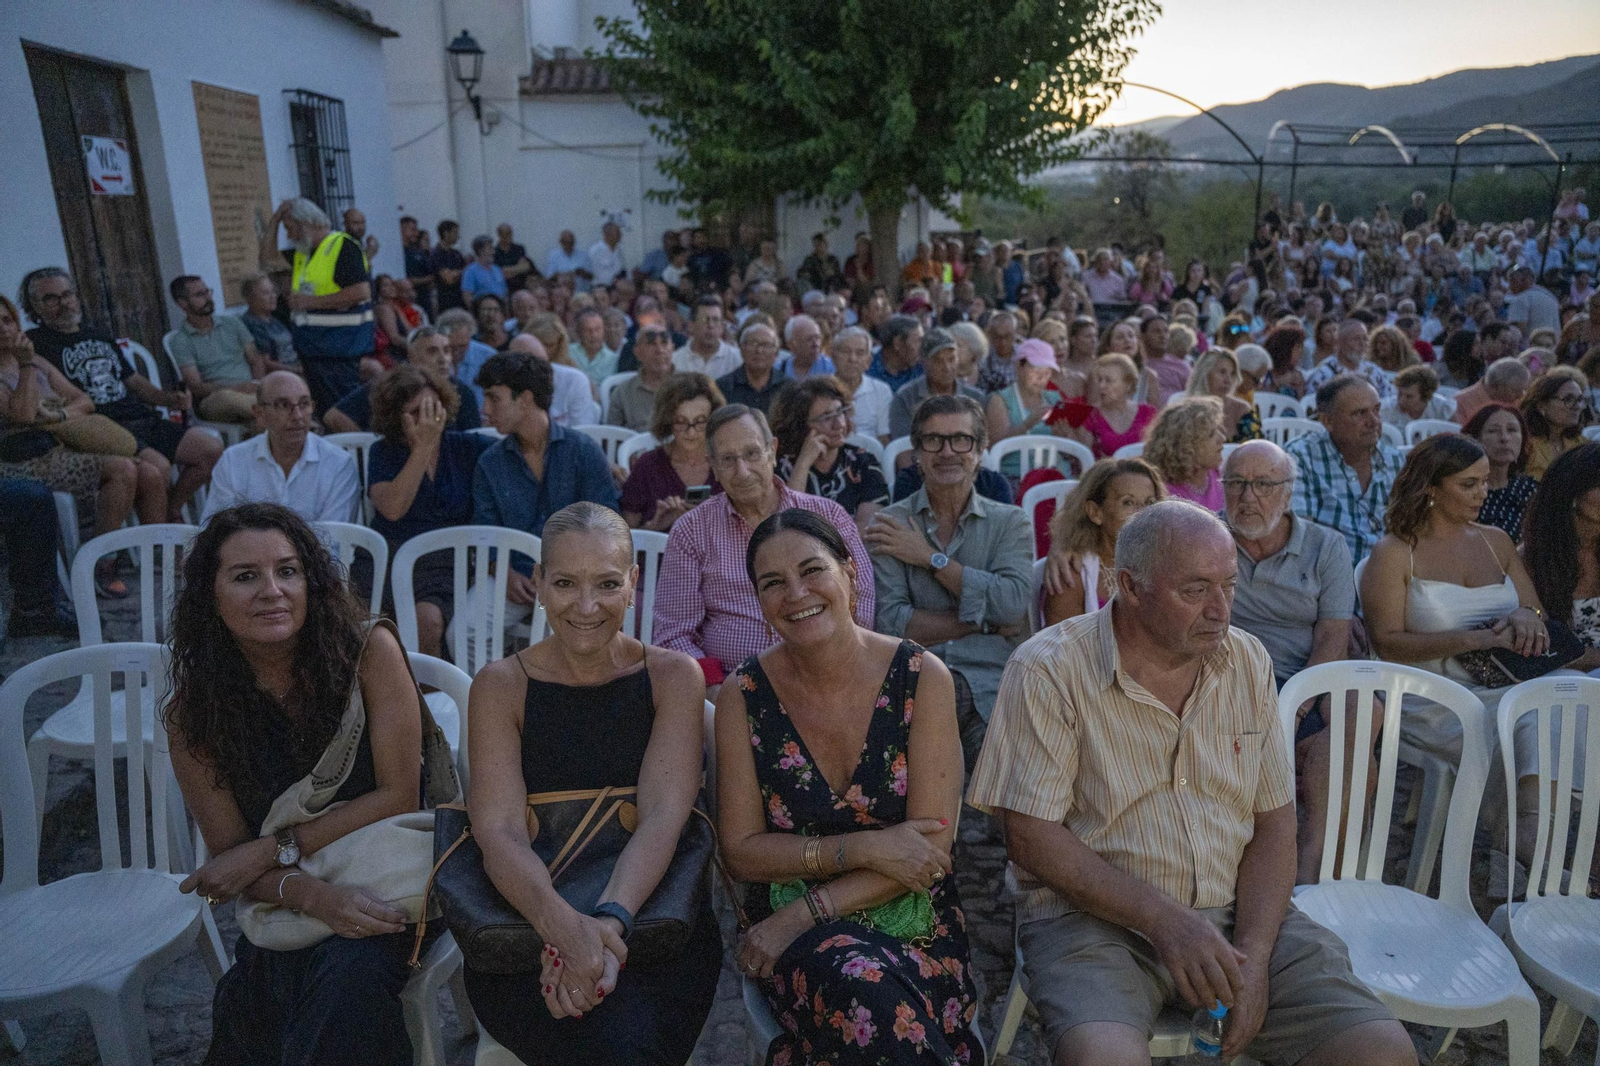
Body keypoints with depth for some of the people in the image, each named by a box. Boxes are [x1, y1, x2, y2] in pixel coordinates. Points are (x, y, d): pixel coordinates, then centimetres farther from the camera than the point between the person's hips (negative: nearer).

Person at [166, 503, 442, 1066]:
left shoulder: (367, 651, -12)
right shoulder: (195, 711, -4)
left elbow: (399, 795, -11)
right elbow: (229, 858, -4)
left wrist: (273, 849, -15)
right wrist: (316, 895, -24)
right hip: (288, 906, 2)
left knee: (350, 975, -30)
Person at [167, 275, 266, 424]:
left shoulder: (231, 323, 18)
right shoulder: (179, 341, 4)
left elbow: (256, 359, 15)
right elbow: (196, 387, -5)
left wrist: (257, 385, -8)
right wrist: (235, 388, -22)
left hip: (249, 393, 4)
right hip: (213, 400, -4)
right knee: (227, 397, -42)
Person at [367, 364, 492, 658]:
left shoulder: (467, 447, 10)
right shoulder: (384, 452, 8)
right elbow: (393, 508, -12)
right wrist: (424, 446, -10)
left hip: (452, 565, 0)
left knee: (428, 618, -31)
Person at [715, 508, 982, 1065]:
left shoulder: (922, 677, -7)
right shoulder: (744, 696, -4)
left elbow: (931, 844, -8)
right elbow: (742, 851, -2)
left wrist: (802, 914, -14)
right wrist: (864, 848, -15)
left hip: (912, 919, 0)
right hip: (797, 939, 0)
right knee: (858, 982, -33)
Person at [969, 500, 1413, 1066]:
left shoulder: (1248, 661, 6)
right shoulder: (1047, 671, -10)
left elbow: (1273, 822, 6)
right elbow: (1031, 838, -12)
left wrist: (1253, 953, -9)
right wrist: (1161, 917, -20)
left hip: (1238, 911, 5)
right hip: (1093, 914, -4)